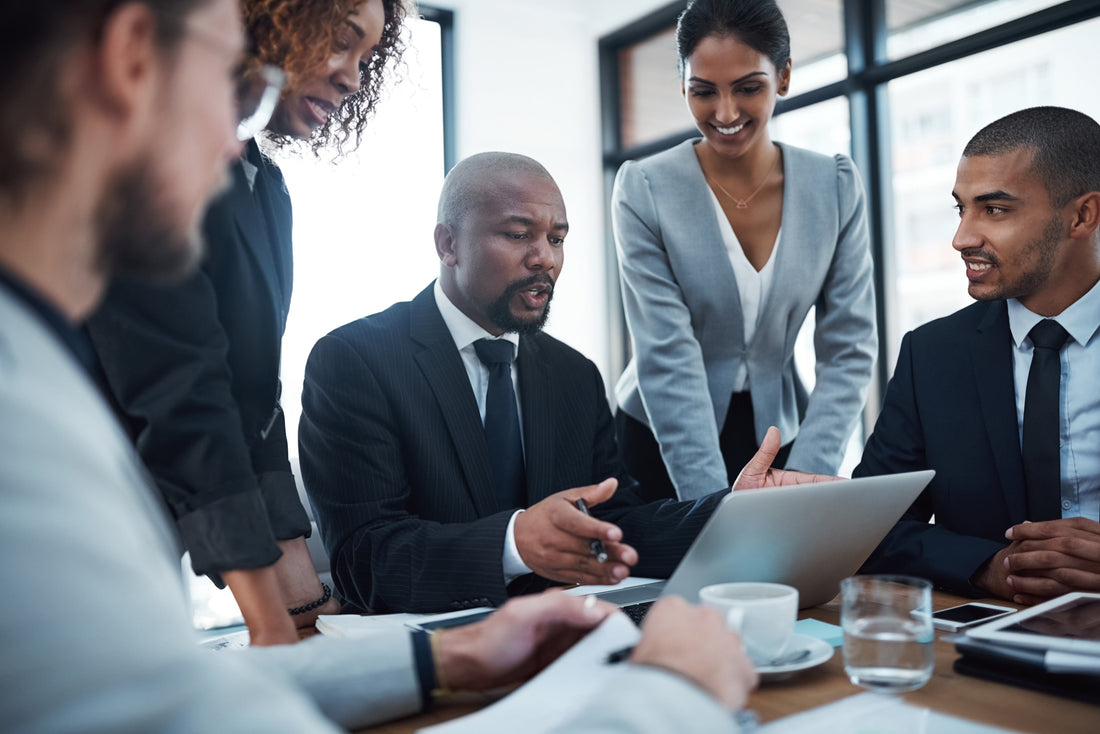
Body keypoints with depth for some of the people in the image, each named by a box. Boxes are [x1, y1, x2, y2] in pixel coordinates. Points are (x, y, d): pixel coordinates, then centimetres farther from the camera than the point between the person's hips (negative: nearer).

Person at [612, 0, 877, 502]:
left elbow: (848, 352, -7)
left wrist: (804, 478, -19)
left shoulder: (836, 187, -6)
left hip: (779, 432, 2)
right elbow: (667, 359, -20)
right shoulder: (644, 191, -14)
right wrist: (714, 506, -25)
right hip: (661, 439, -2)